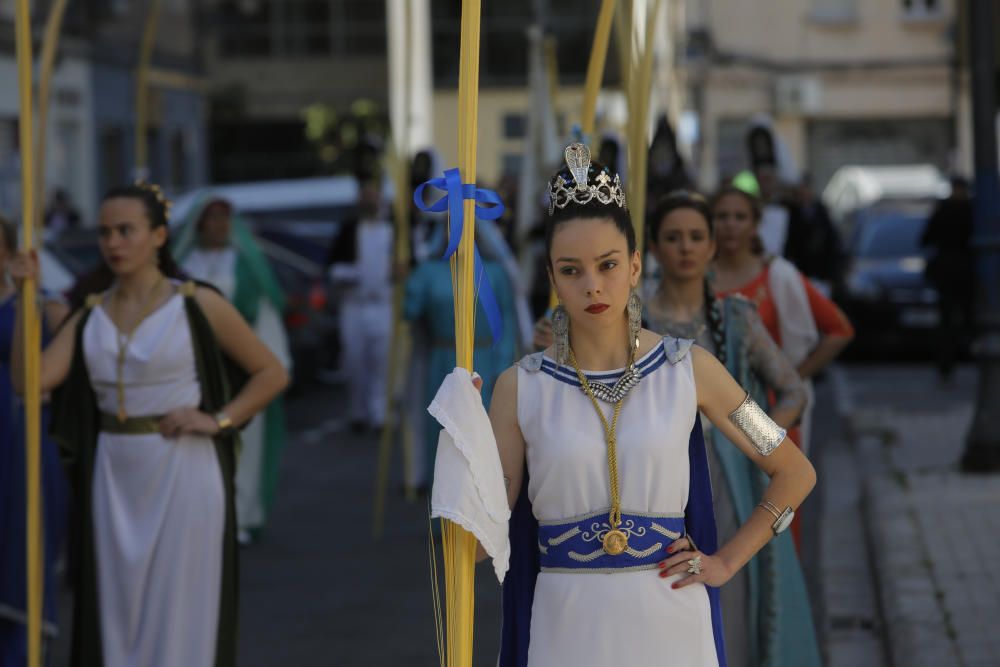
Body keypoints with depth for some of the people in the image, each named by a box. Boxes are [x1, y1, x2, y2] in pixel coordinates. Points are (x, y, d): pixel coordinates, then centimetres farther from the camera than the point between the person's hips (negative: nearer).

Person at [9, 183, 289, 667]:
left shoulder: (197, 305, -2)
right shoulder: (90, 315, 7)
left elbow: (272, 373, 3)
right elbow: (28, 379, -6)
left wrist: (218, 420, -9)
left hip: (183, 476, -4)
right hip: (114, 480, 4)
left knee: (180, 614, 1)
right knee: (116, 615, 7)